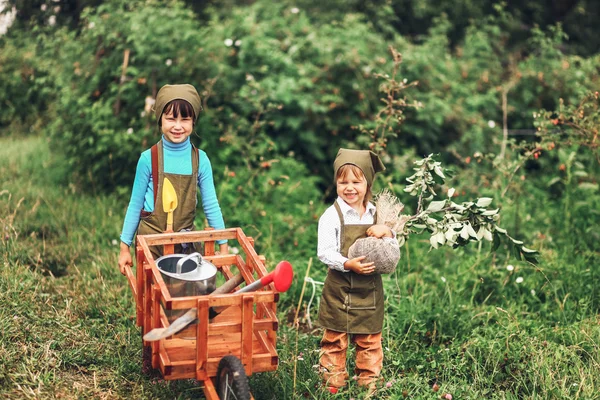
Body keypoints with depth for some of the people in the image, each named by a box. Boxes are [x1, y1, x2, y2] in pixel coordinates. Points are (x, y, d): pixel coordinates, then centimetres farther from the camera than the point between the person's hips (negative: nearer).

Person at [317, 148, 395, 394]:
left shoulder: (376, 214, 4)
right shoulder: (332, 216, -9)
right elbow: (324, 252, -14)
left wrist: (387, 233, -12)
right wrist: (348, 264, -28)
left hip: (370, 289, 4)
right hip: (340, 289, -3)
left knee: (370, 339, 12)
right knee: (335, 338, 6)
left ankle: (369, 381, 25)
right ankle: (333, 381, 18)